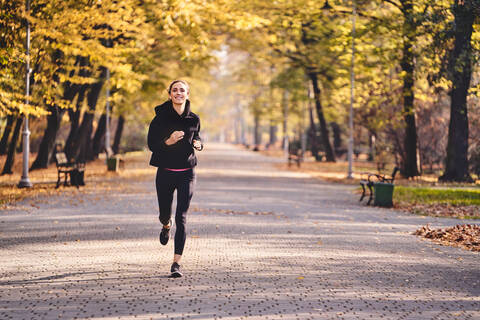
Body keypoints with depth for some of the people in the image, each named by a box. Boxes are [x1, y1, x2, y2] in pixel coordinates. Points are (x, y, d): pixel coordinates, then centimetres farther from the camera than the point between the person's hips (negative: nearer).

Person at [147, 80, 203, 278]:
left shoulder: (193, 119, 4)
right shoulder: (161, 117, -4)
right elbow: (151, 144, -5)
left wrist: (198, 144, -2)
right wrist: (169, 141, -23)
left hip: (186, 173, 0)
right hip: (165, 172, 0)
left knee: (181, 217, -10)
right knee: (165, 214, 13)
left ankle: (176, 263, -11)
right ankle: (166, 226, 53)